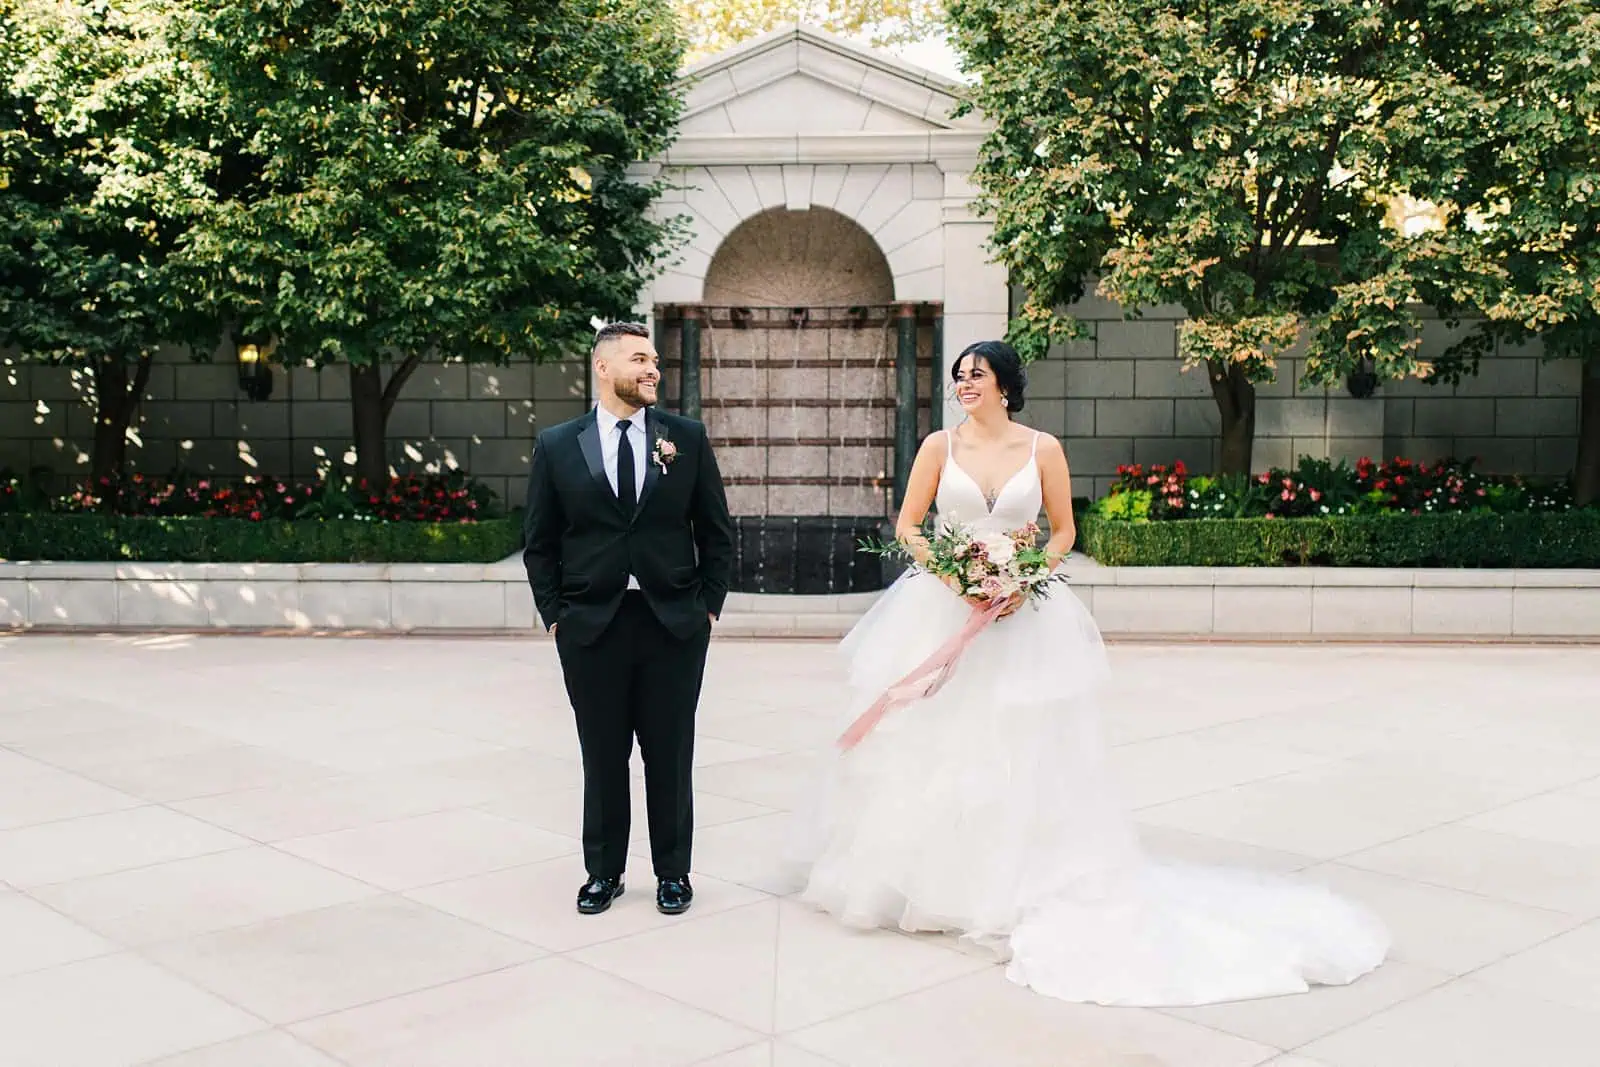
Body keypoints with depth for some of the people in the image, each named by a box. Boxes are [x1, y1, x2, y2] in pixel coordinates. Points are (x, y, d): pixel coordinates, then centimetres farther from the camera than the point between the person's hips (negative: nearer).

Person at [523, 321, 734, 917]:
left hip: (674, 624, 0)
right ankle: (603, 872, 23)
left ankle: (673, 872, 22)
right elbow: (539, 543, 6)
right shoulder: (557, 446, 2)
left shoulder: (687, 438, 3)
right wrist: (554, 615, 0)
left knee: (670, 755, 8)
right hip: (591, 624, 0)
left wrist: (709, 607, 2)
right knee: (602, 757, 8)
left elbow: (716, 533, 7)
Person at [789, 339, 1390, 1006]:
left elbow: (1063, 532, 7)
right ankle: (926, 874, 18)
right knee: (933, 742, 3)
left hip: (1022, 617, -1)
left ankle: (1012, 881, 13)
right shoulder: (940, 446, 3)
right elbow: (907, 525, 3)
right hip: (943, 612, 1)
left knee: (1020, 746, 0)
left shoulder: (1042, 449, 2)